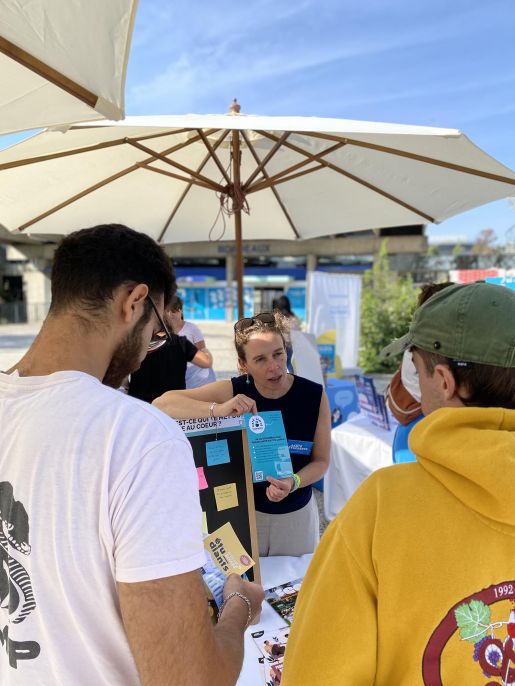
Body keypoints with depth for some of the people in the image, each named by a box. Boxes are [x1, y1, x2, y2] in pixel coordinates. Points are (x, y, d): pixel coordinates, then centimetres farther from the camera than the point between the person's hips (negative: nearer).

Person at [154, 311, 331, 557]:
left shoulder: (314, 396, -17)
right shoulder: (233, 391, -18)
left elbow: (321, 460, -8)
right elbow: (162, 403, -25)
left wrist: (294, 482, -28)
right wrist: (217, 409, -40)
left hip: (297, 513, 1)